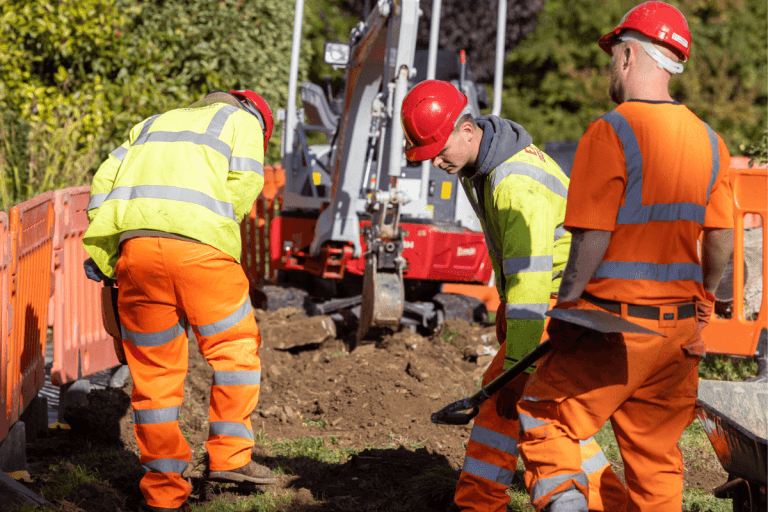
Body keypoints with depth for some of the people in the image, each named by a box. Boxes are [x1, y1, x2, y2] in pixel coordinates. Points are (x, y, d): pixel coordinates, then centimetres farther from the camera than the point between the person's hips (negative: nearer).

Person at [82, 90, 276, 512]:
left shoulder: (155, 124, 34)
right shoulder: (243, 121, 21)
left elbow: (105, 180, 22)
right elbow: (244, 181, 2)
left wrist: (100, 252, 19)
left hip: (135, 245, 4)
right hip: (198, 244, -4)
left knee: (154, 369, 9)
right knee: (234, 346, 15)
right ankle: (229, 455, 11)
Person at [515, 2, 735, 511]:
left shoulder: (611, 132, -14)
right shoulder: (708, 140, 6)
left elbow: (592, 238, -17)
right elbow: (721, 236, 9)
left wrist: (567, 305, -7)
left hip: (614, 322, -6)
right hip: (678, 326, 6)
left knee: (543, 420, 5)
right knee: (655, 451, 14)